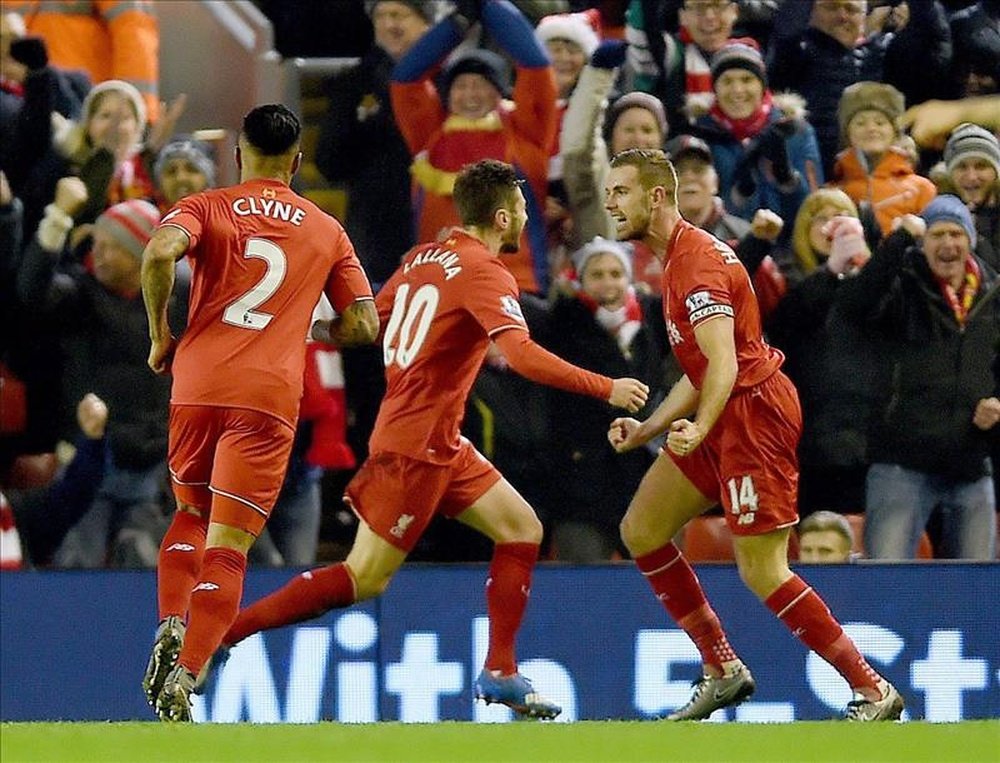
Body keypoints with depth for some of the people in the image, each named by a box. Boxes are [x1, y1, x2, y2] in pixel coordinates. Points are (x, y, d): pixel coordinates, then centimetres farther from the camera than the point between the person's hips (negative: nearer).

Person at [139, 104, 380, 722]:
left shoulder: (205, 209, 7)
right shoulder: (327, 231, 13)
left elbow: (161, 253, -14)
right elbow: (364, 325, 10)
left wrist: (159, 334, -2)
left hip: (198, 385, 1)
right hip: (271, 395, -1)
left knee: (191, 512, 25)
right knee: (228, 545, -3)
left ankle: (172, 627, 3)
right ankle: (186, 674, -18)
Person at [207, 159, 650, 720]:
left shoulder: (425, 256, 9)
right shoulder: (485, 273, -16)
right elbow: (524, 355, -28)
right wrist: (607, 389, -25)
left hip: (441, 443, 10)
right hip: (419, 446, -10)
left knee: (523, 531, 11)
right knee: (365, 580, -5)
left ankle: (501, 674, 11)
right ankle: (222, 629, -5)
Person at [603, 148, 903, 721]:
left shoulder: (697, 260, -17)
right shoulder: (677, 257, 16)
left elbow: (725, 364, -29)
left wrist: (698, 428, -44)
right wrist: (648, 429, 16)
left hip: (755, 410, -11)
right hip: (727, 415, 11)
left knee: (763, 572, -12)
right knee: (641, 531, 10)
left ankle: (874, 691, -7)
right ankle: (723, 670, 13)